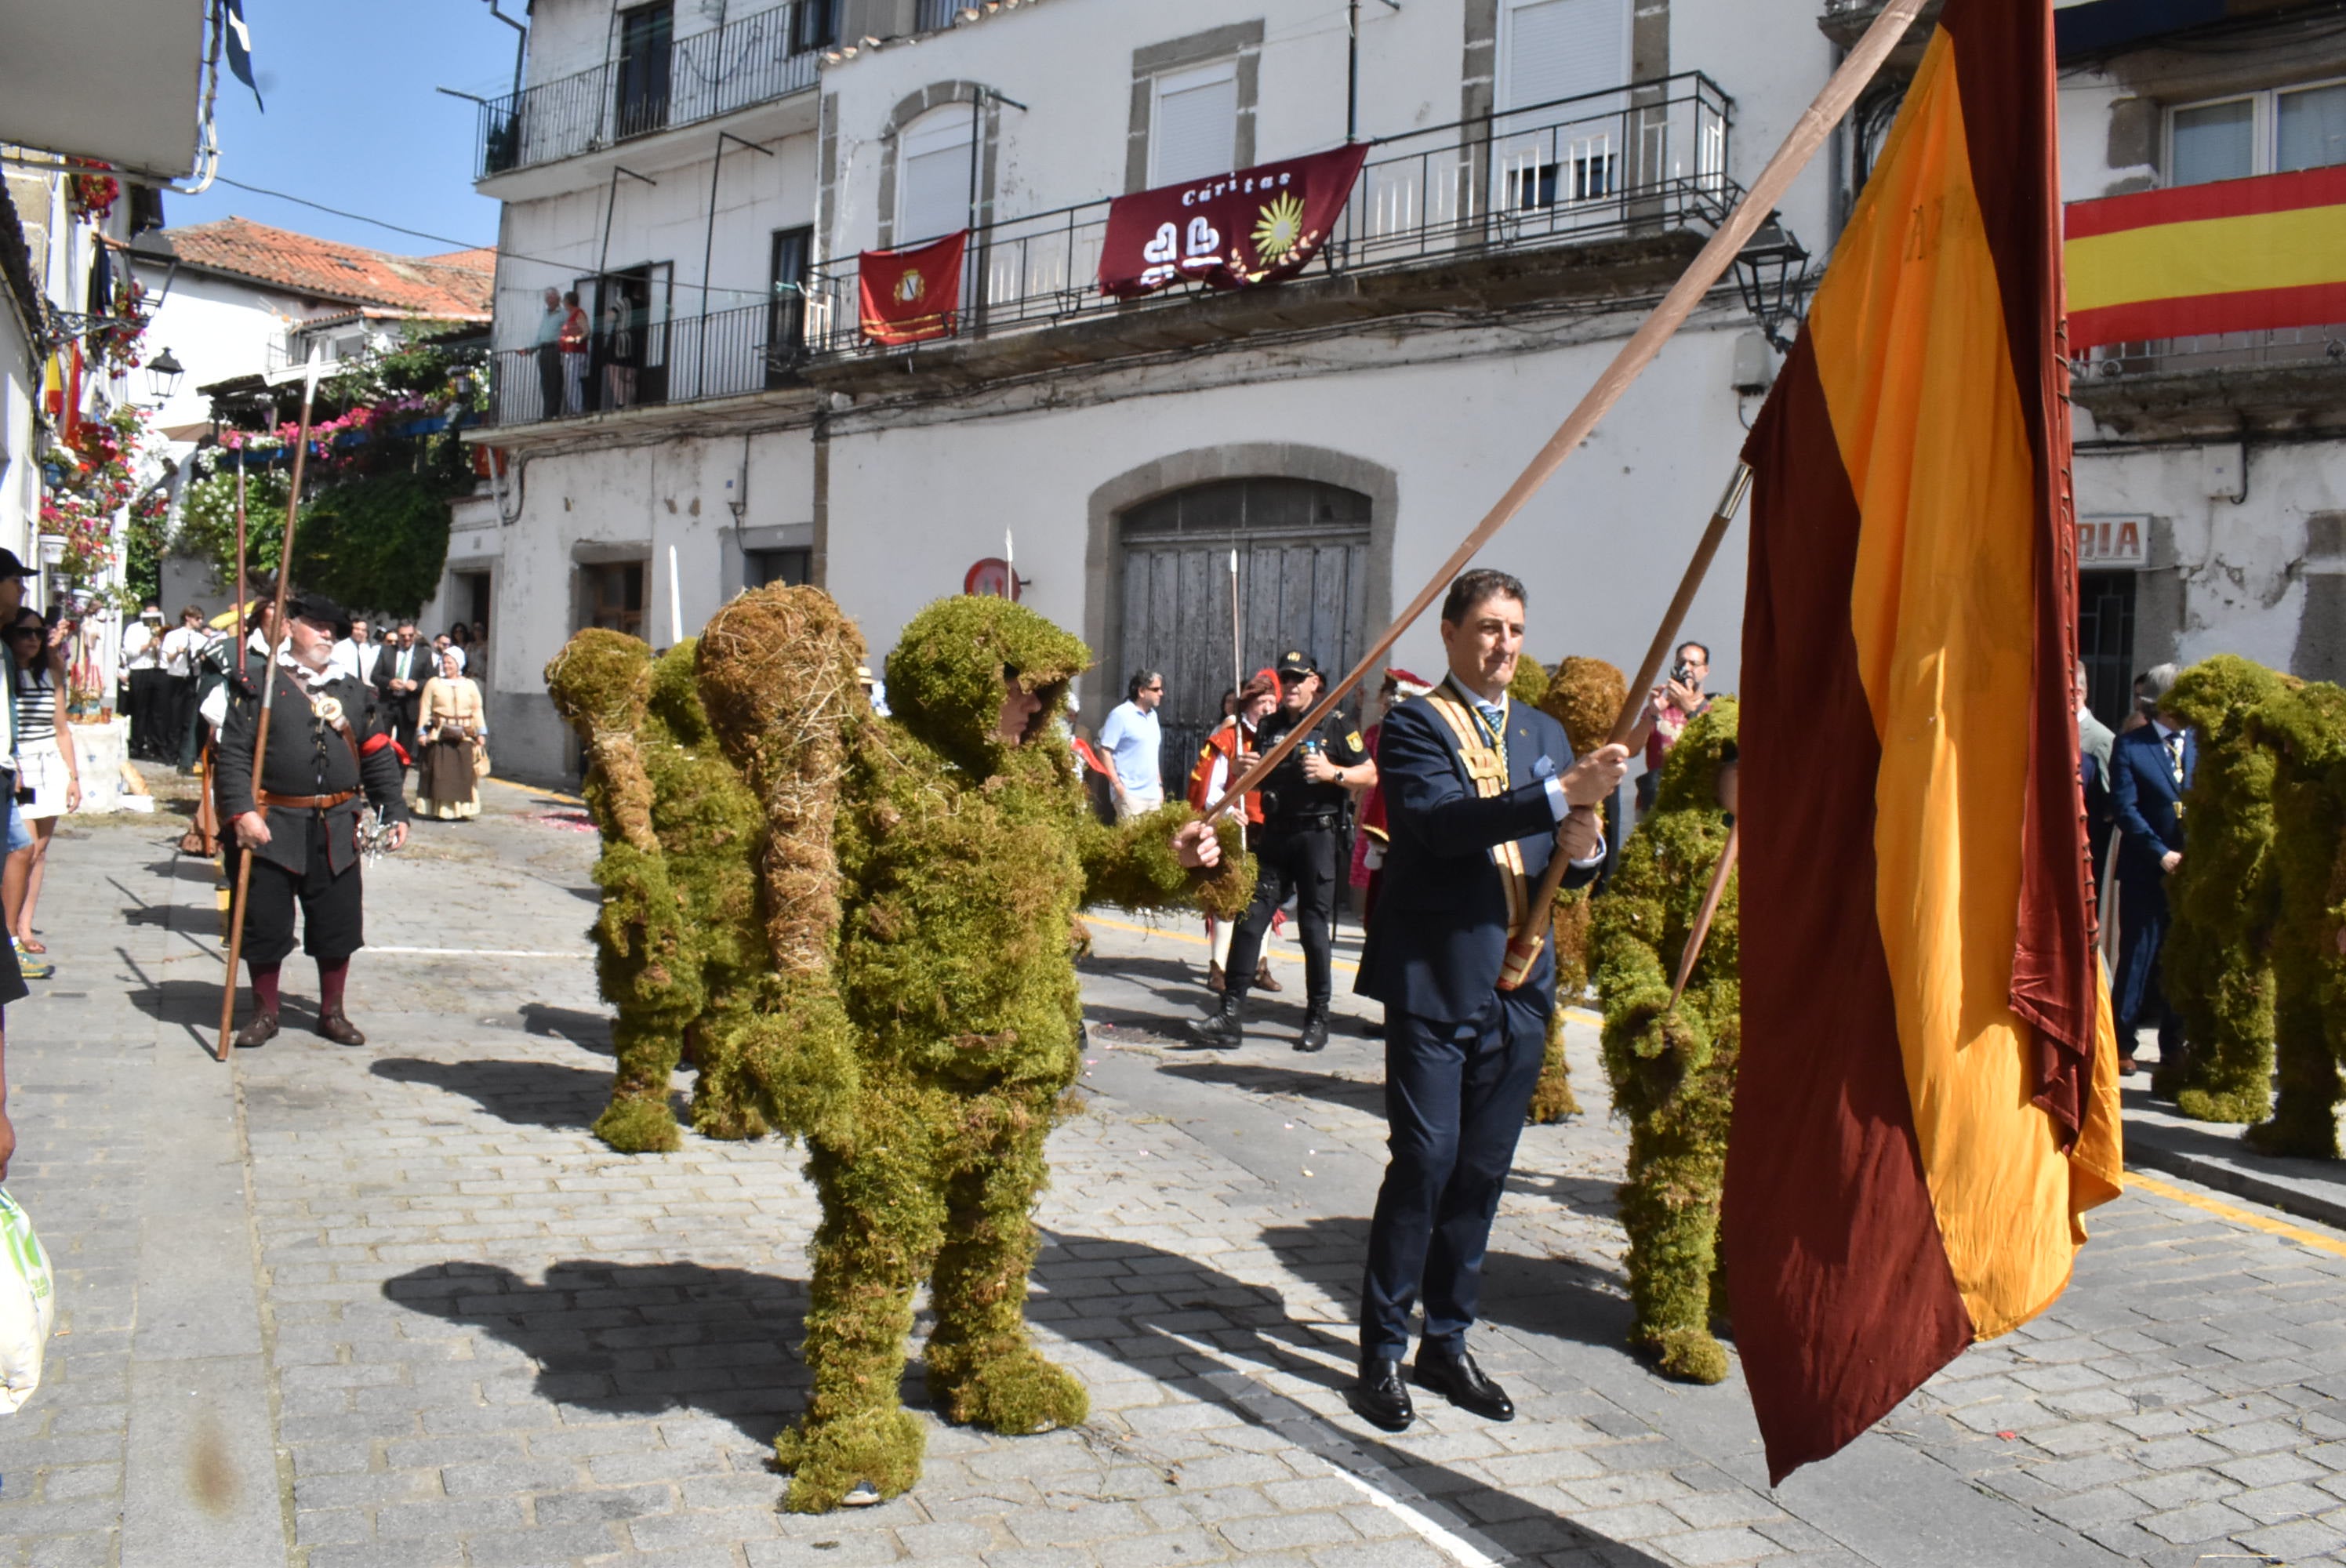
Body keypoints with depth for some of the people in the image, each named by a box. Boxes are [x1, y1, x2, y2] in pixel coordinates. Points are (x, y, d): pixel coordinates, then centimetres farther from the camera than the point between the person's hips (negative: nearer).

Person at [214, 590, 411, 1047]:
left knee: (339, 924, 7)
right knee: (266, 923, 5)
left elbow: (378, 757, 14)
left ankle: (332, 1012, 23)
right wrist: (241, 812, -17)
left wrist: (395, 812, 7)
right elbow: (233, 754, -5)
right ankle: (265, 1013, 22)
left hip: (336, 830, 3)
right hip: (274, 826, -3)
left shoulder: (353, 691, 12)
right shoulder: (260, 685, 0)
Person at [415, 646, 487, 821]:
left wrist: (481, 733, 1)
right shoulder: (433, 684, 8)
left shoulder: (470, 685, 12)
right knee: (439, 773, -4)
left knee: (463, 773, -2)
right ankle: (438, 810, 0)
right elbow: (426, 710, 5)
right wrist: (422, 732, -2)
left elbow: (477, 711, 9)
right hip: (439, 735, -1)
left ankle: (460, 810, 3)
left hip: (464, 736, 1)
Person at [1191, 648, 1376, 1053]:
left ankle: (1317, 1020, 12)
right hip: (1273, 836, 5)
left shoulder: (1335, 726, -2)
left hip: (1316, 836, -5)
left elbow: (1370, 775, -6)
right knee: (1250, 918, -2)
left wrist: (1332, 772, -21)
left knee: (1315, 926, 1)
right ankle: (1231, 1016, -1)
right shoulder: (1269, 727, 14)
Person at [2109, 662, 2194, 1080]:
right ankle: (2122, 1043, 14)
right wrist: (2162, 853, -14)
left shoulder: (2201, 743, 6)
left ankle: (2175, 1045, 17)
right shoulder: (2130, 746, -1)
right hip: (2146, 870, -2)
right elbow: (2125, 809, -6)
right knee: (2139, 955, 3)